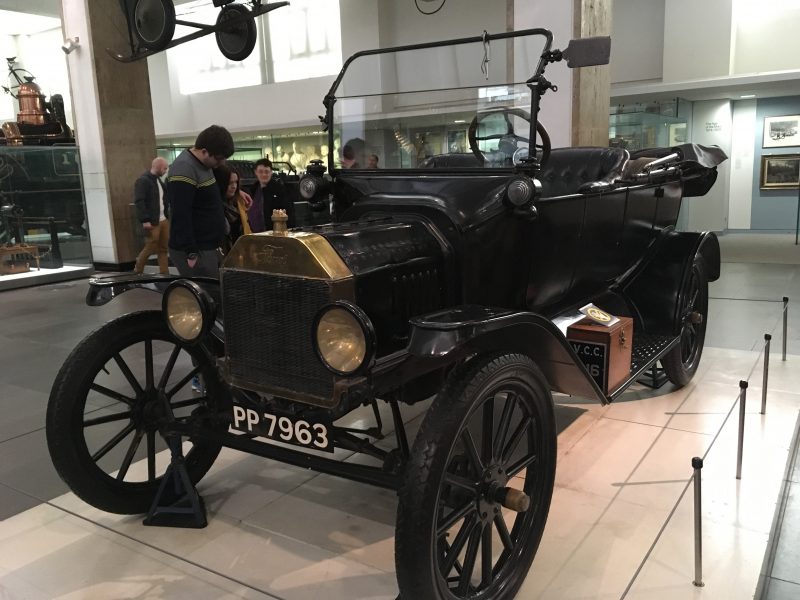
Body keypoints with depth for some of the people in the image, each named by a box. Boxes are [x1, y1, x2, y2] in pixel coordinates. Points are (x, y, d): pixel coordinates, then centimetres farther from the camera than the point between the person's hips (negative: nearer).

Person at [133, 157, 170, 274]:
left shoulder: (158, 180, 17)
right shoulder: (143, 180, -11)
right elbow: (139, 201, -18)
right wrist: (145, 220, -23)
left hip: (164, 220, 8)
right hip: (152, 222, -8)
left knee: (163, 248, 7)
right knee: (151, 248, -1)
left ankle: (164, 273, 12)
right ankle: (138, 271, 17)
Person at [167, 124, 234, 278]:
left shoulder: (203, 163, 11)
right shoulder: (185, 170, -19)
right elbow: (180, 217, -23)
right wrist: (191, 253, -23)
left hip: (206, 246, 9)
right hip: (195, 251, -9)